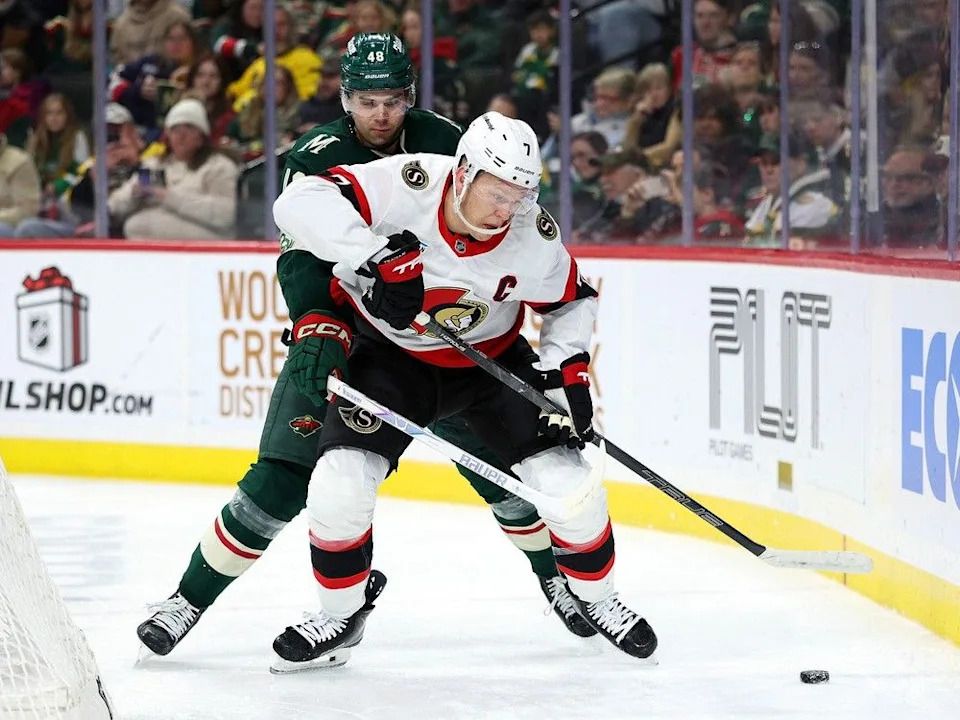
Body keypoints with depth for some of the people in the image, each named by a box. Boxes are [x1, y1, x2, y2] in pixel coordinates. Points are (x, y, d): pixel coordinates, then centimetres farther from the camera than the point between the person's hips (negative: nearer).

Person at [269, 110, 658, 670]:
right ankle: (341, 615, 7)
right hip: (393, 355, -2)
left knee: (569, 487, -7)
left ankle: (596, 598, 22)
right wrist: (377, 256, -45)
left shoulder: (530, 234, -20)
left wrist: (568, 369, -14)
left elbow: (571, 302, 0)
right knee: (339, 485, -19)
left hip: (493, 358, 2)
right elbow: (300, 202, -38)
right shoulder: (406, 185, -29)